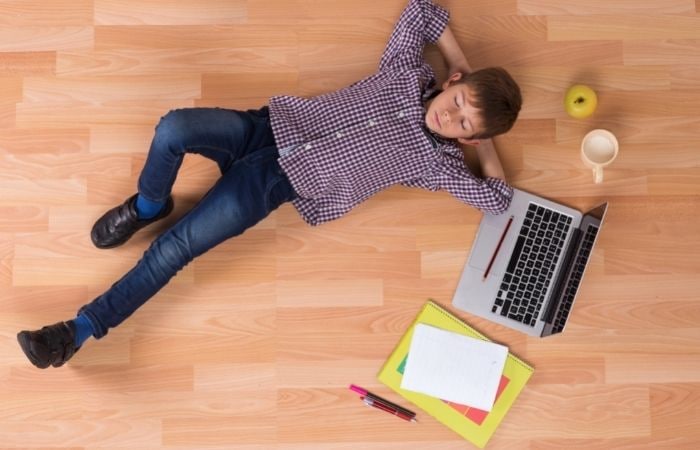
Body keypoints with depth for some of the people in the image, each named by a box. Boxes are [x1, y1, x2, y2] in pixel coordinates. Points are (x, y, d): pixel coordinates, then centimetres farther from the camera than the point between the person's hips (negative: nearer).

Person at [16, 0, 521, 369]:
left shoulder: (435, 160, -3)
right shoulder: (408, 73, 5)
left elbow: (498, 197, -5)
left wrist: (484, 141, 3)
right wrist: (460, 64, 14)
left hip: (278, 183, -3)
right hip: (270, 127, 3)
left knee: (173, 249, -15)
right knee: (174, 128, -25)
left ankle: (82, 328, -2)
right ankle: (149, 205, 9)